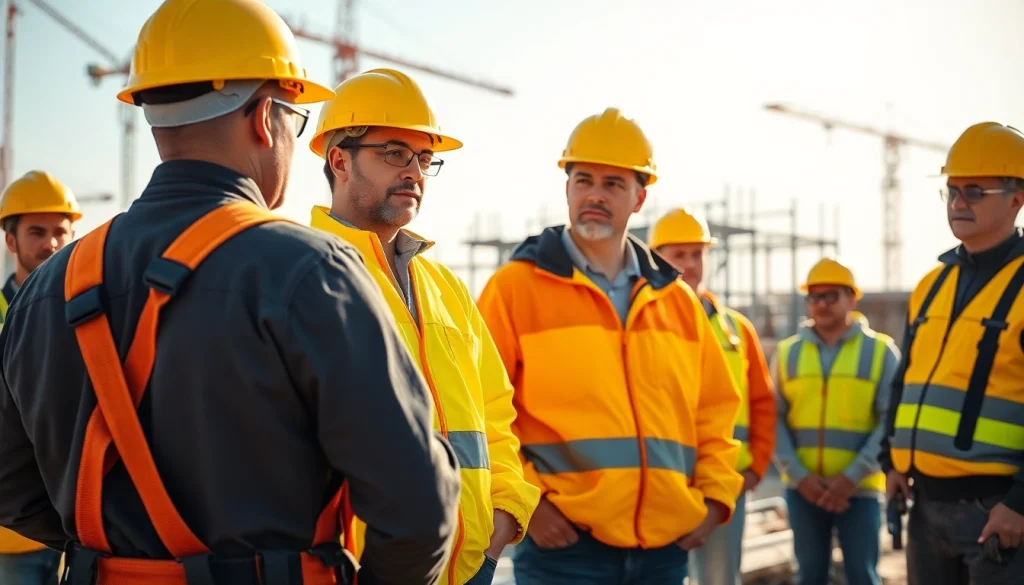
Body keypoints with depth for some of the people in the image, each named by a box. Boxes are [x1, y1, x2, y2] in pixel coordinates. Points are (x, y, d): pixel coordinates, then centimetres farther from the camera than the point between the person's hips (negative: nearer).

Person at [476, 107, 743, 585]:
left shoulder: (677, 300, 14)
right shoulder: (516, 287, -1)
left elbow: (714, 408, 19)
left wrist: (715, 494, 8)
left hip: (665, 546, 5)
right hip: (564, 544, -5)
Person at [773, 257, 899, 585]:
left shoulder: (881, 350, 0)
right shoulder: (787, 352, 7)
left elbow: (892, 420, -6)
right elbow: (774, 419, 3)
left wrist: (852, 476, -13)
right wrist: (799, 475, -9)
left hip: (859, 487, -2)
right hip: (803, 488, 2)